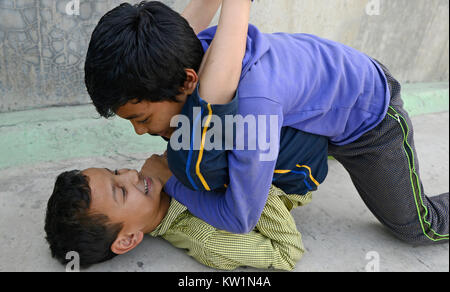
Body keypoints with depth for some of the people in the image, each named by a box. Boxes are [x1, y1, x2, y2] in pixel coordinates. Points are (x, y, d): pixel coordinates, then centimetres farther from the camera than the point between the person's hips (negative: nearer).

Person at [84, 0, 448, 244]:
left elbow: (240, 218, -37)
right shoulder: (183, 49, -25)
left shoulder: (254, 102, -49)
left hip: (368, 114, -6)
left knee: (418, 227, 12)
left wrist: (169, 180, -24)